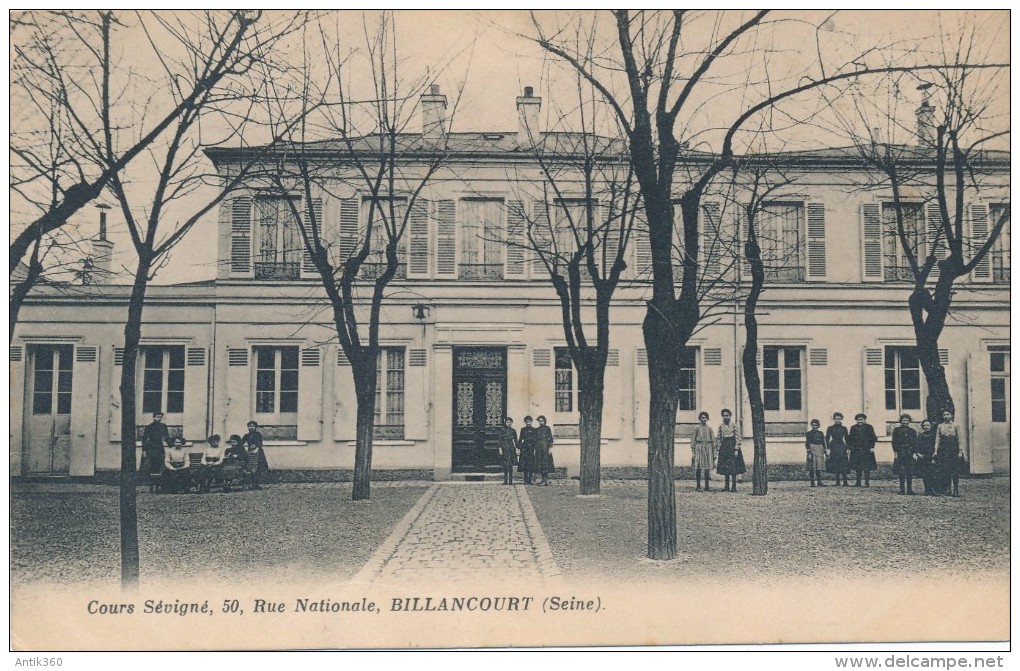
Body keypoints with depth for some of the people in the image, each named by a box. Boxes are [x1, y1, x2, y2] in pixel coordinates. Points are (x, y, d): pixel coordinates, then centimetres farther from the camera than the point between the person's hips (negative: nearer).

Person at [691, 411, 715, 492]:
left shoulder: (709, 428, 11)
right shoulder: (697, 428, 2)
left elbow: (713, 440, 13)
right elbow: (693, 439, 0)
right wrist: (693, 452, -6)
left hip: (708, 447, 3)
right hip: (699, 447, -3)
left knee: (707, 468, 3)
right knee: (698, 467, -2)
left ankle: (707, 486, 9)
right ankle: (698, 486, 4)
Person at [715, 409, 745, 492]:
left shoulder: (735, 425, -3)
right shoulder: (721, 426, 10)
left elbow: (738, 438, -6)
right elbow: (718, 437, 17)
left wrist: (736, 449, -11)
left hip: (732, 446, -4)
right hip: (724, 447, 4)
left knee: (733, 467, -5)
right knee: (725, 467, 5)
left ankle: (734, 486, -2)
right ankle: (727, 486, 11)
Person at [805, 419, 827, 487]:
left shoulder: (821, 433, 14)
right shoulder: (809, 434, 2)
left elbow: (823, 443, 16)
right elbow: (807, 444, -4)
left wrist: (825, 452, 11)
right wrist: (809, 453, -12)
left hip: (819, 452, 3)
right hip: (812, 451, -3)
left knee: (819, 467, 0)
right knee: (812, 468, -3)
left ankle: (819, 481, 2)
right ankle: (812, 482, 1)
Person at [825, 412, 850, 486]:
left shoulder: (844, 428, 8)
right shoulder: (830, 428, 4)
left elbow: (846, 439, 11)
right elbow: (827, 439, 2)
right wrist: (828, 449, -6)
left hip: (842, 447, 1)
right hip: (833, 447, -1)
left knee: (843, 464, -9)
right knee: (835, 464, -1)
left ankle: (845, 482, -10)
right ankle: (837, 482, 4)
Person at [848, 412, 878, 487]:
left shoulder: (869, 427, 4)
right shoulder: (853, 428, 12)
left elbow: (873, 438, 2)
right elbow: (850, 439, 13)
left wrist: (872, 447, -6)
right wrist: (849, 448, 6)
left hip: (866, 450, -3)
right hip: (856, 450, 3)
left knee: (867, 467, -6)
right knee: (857, 467, 5)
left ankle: (867, 482, -1)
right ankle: (858, 482, 11)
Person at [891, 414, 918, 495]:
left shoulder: (912, 431, 12)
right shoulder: (896, 430, 8)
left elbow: (915, 443, 9)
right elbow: (894, 442, 3)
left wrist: (915, 453, -2)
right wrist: (895, 452, -6)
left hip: (910, 454, 1)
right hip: (900, 454, -1)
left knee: (910, 473, 0)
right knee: (901, 473, -2)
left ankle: (910, 489, 5)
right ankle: (902, 489, 1)